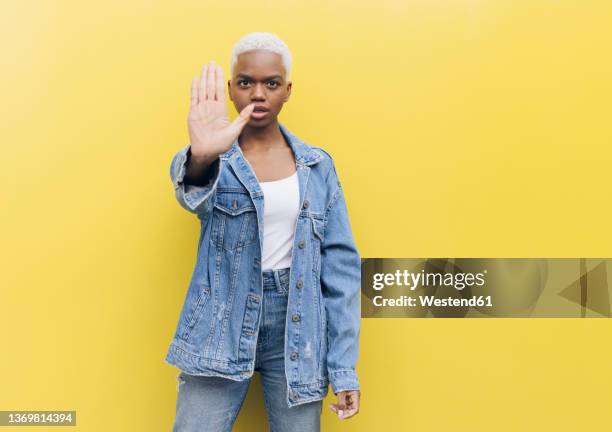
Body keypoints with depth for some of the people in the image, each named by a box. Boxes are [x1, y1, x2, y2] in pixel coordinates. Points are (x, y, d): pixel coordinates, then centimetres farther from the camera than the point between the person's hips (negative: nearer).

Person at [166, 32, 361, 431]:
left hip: (297, 328, 2)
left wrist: (344, 368, -3)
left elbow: (340, 267, 1)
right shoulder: (216, 160, -3)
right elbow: (193, 188, -28)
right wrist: (201, 158, -52)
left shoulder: (317, 165, 3)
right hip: (222, 327, -1)